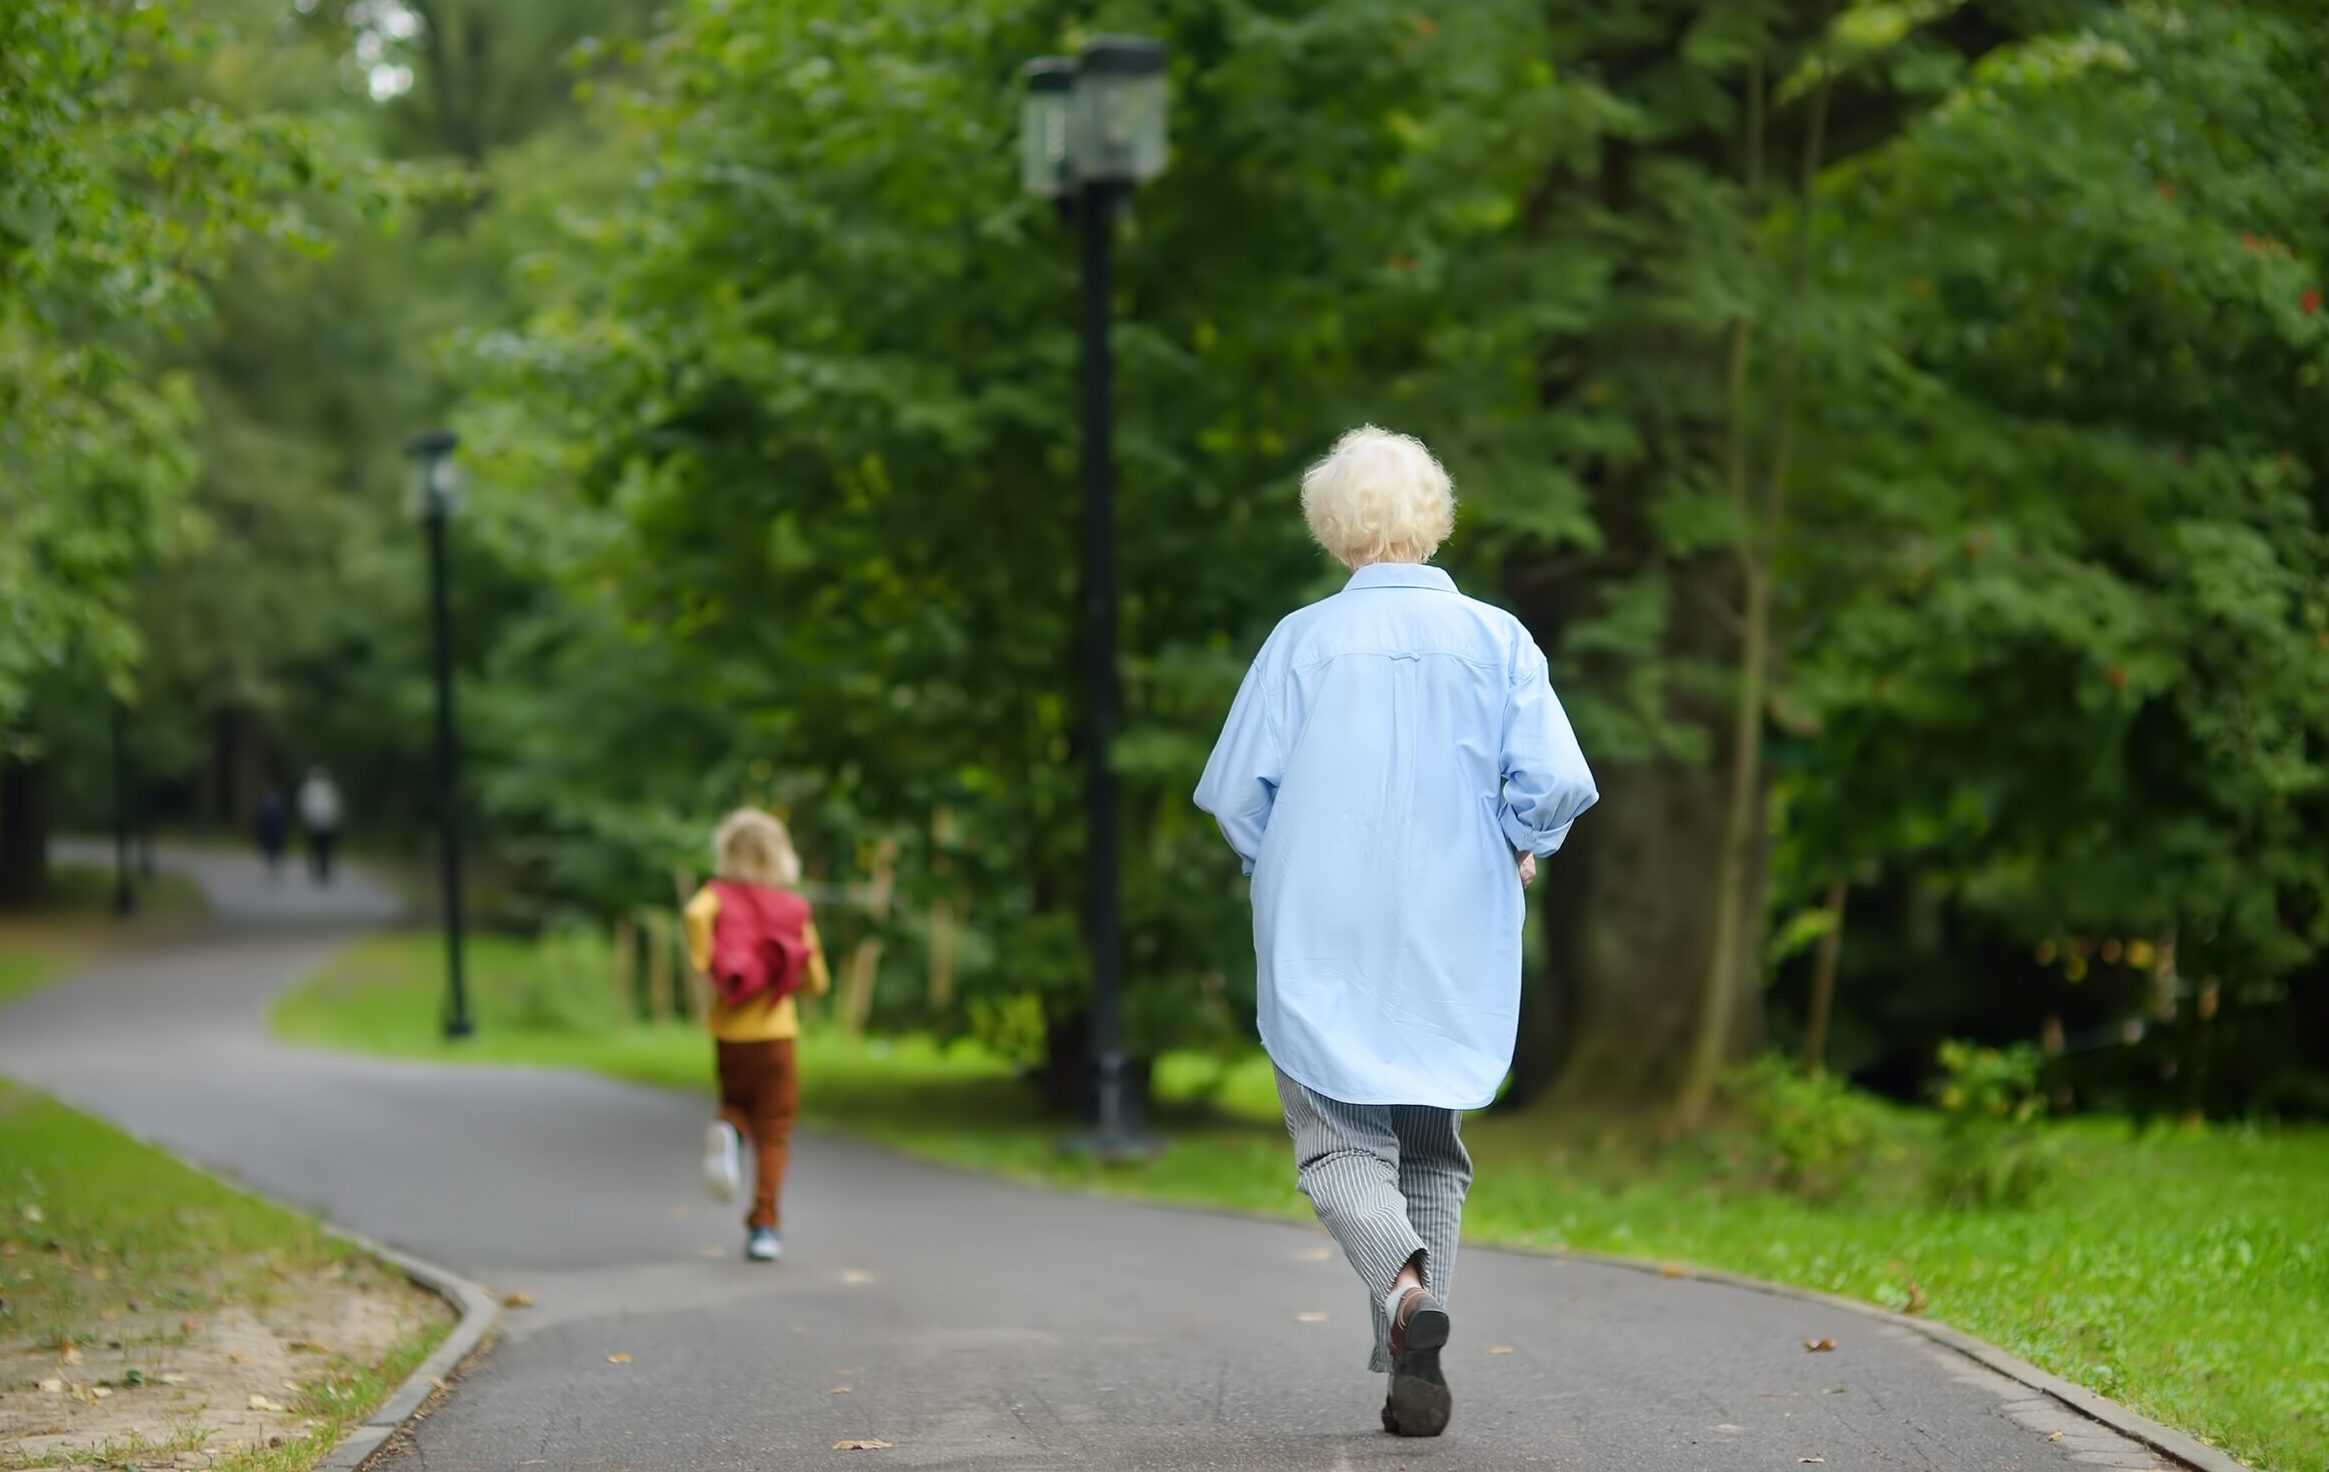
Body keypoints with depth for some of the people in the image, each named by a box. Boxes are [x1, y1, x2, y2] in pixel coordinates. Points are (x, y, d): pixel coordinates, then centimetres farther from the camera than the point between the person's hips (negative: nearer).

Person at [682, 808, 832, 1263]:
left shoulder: (718, 895, 0)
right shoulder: (794, 909, 3)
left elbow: (696, 913, -26)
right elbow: (817, 981, 5)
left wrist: (703, 965, -15)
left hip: (728, 1027, 1)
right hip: (775, 1027, -1)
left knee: (737, 1102, 25)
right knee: (773, 1128, 5)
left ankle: (727, 1132, -10)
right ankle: (764, 1223, -4)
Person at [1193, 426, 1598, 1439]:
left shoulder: (1303, 641, -3)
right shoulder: (1495, 639, -1)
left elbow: (1236, 791, -4)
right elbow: (1555, 781, -10)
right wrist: (1520, 849, 10)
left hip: (1324, 941, -2)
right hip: (1455, 940, 2)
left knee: (1340, 1138, 3)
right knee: (1432, 1144, 14)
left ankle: (1403, 1282, -27)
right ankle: (1413, 1376, 8)